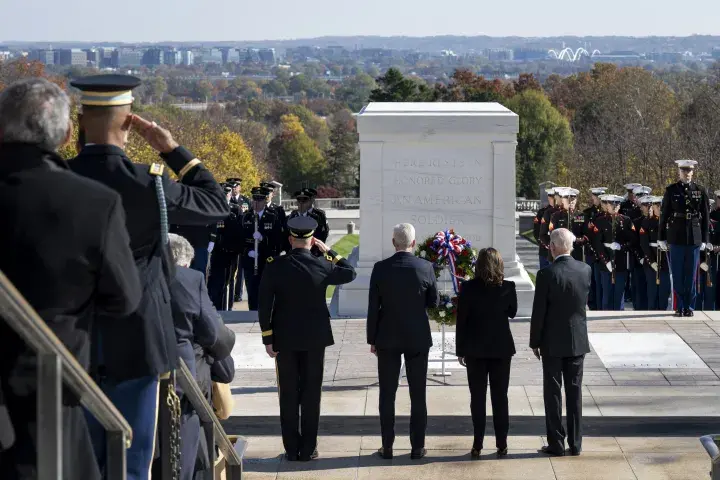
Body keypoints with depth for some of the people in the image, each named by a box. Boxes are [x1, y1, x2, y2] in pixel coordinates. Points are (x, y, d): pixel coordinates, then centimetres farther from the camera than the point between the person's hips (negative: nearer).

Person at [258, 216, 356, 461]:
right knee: (311, 394, 7)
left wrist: (268, 338, -2)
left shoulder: (275, 266, -10)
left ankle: (292, 448, 10)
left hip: (284, 339, 0)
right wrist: (329, 251, 10)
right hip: (315, 339, 0)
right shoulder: (322, 265, -9)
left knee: (288, 395, 7)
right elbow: (350, 273, 10)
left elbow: (264, 304, -9)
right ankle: (308, 449, 10)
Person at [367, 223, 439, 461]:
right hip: (418, 338, 0)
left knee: (387, 394, 7)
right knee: (417, 395, 7)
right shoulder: (426, 267, -9)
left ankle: (387, 447, 9)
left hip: (387, 338, 0)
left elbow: (373, 307, -5)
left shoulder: (381, 269, -9)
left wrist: (372, 339, 4)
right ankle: (417, 447, 9)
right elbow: (434, 301, 1)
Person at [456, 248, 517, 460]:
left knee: (477, 397, 5)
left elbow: (461, 320, -6)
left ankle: (477, 446, 3)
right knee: (500, 396, 8)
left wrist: (460, 350, 1)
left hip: (475, 349, -1)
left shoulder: (469, 288, -10)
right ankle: (502, 444, 9)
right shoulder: (508, 287, -6)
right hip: (502, 347, 1)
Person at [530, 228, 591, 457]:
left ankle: (556, 444, 5)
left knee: (553, 393, 4)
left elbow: (539, 311, -12)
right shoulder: (585, 270, -3)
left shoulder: (547, 274, -16)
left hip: (553, 343, -4)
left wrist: (535, 342, -2)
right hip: (578, 341, 4)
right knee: (575, 392, 10)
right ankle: (575, 444, 13)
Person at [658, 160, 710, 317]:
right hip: (676, 237, 0)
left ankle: (689, 307, 10)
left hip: (694, 238, 0)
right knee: (677, 274, 2)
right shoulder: (671, 190, 2)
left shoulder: (700, 191, 4)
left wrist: (704, 239, 2)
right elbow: (664, 214, 4)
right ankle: (680, 307, 8)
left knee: (691, 274, 3)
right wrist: (661, 237, 3)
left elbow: (705, 216, 6)